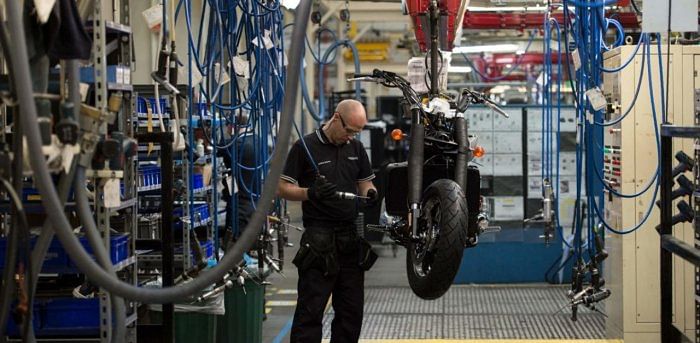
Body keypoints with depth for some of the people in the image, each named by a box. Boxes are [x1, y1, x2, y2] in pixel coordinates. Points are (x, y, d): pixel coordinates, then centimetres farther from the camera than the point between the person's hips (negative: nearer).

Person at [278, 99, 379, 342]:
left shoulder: (356, 148, 12)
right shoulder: (305, 147, -6)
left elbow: (365, 183, 19)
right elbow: (283, 188, -6)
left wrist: (370, 194, -5)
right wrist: (310, 193, -24)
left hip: (352, 238, 6)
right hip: (319, 238, -6)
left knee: (352, 309, 9)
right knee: (310, 310, -5)